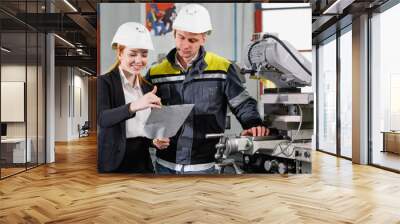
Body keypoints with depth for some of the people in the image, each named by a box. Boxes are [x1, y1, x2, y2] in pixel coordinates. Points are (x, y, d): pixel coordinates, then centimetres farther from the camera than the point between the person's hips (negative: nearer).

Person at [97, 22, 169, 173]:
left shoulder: (147, 87, 9)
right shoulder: (104, 82, -7)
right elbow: (102, 119, -24)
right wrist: (133, 106, -39)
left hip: (143, 160, 5)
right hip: (115, 161, -4)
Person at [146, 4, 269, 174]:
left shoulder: (222, 69, -4)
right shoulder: (156, 73, 2)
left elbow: (243, 104, 1)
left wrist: (254, 125, -18)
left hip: (203, 166, -2)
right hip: (166, 164, 3)